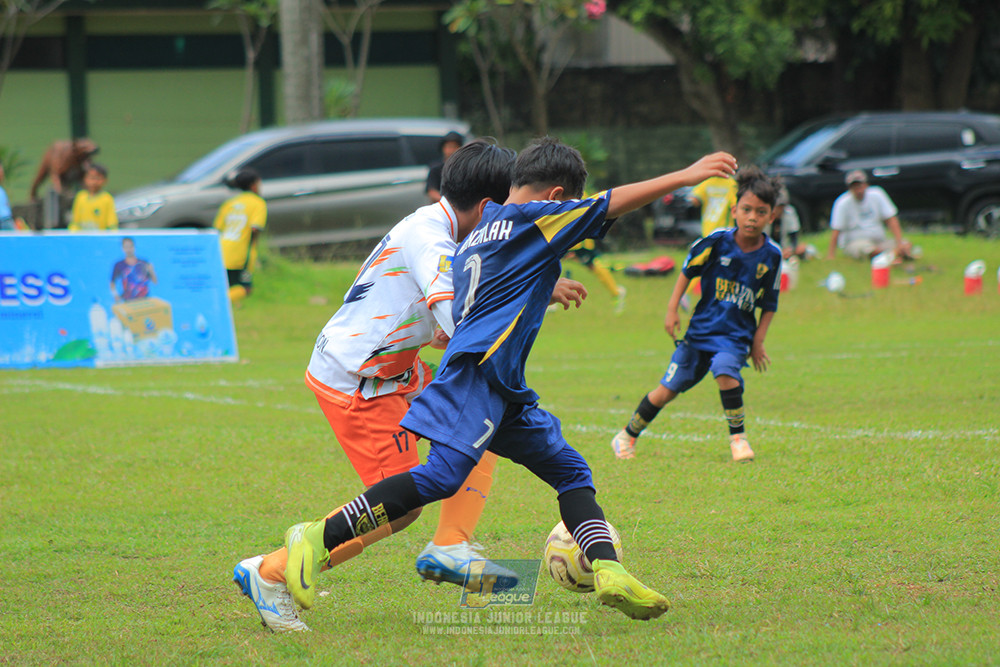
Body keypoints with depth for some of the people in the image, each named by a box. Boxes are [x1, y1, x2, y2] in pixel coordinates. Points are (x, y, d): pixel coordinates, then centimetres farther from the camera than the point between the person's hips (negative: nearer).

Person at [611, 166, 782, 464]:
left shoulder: (771, 255, -6)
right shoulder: (717, 241, -11)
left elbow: (769, 304, 7)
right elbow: (688, 270, 5)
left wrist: (758, 340, 3)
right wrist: (672, 309, 0)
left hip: (736, 334, -1)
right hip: (701, 327, 1)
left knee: (725, 371, -33)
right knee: (666, 391, 5)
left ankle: (738, 437, -17)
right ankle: (627, 437, 25)